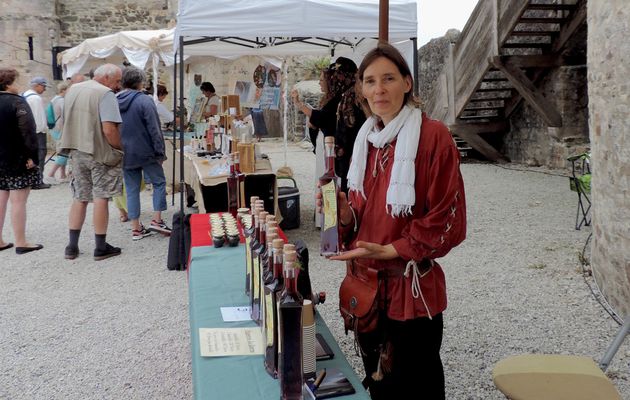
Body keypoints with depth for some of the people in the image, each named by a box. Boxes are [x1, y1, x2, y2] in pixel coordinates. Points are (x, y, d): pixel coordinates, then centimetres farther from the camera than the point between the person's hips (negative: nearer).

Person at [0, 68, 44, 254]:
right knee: (18, 201, -4)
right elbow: (27, 131, -20)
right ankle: (20, 243, 1)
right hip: (17, 160, -7)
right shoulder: (17, 102, -13)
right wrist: (31, 155, -18)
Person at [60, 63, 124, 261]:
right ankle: (101, 248, 8)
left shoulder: (73, 89, 13)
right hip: (100, 154, -7)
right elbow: (109, 129, -21)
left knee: (79, 198, 13)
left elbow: (67, 121, 18)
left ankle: (72, 246, 15)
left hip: (76, 152, 7)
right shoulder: (105, 94, -13)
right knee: (101, 198, 1)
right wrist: (120, 149, -8)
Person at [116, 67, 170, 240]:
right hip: (145, 152, -5)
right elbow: (154, 129, -14)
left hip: (125, 154, 5)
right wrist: (160, 152, -7)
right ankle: (157, 220, 4)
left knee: (131, 190, 9)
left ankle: (136, 229, 12)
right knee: (159, 182, 12)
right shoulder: (144, 100, -12)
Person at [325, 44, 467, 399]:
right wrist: (346, 214, -6)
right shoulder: (367, 139, 8)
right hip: (367, 285, 6)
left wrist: (391, 251, -20)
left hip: (411, 290, -6)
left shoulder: (433, 136, -12)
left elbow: (448, 222, -14)